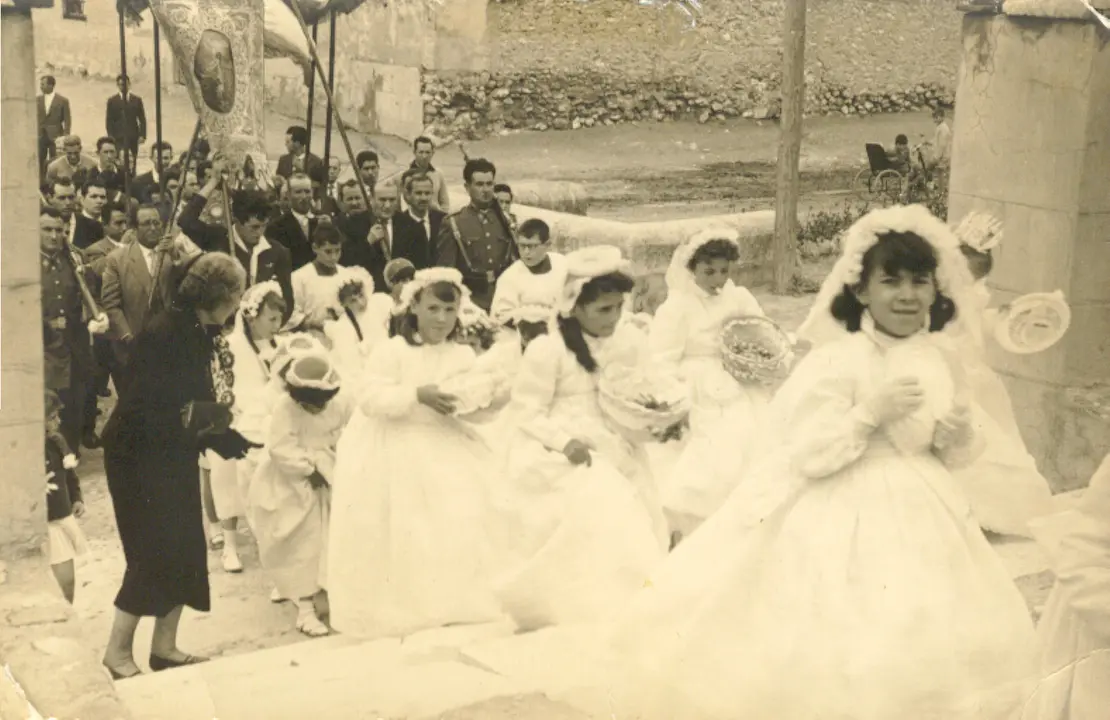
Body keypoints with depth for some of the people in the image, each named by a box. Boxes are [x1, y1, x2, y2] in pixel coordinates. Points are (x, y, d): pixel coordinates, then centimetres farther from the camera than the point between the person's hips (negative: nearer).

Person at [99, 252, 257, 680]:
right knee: (153, 554, -4)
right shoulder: (163, 335, -23)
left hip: (175, 459, 8)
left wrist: (237, 442, 2)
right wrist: (200, 416, -25)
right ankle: (118, 652, 11)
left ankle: (164, 648, 23)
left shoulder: (204, 335, 3)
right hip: (140, 457, -8)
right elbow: (144, 410, -25)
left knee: (184, 551, 10)